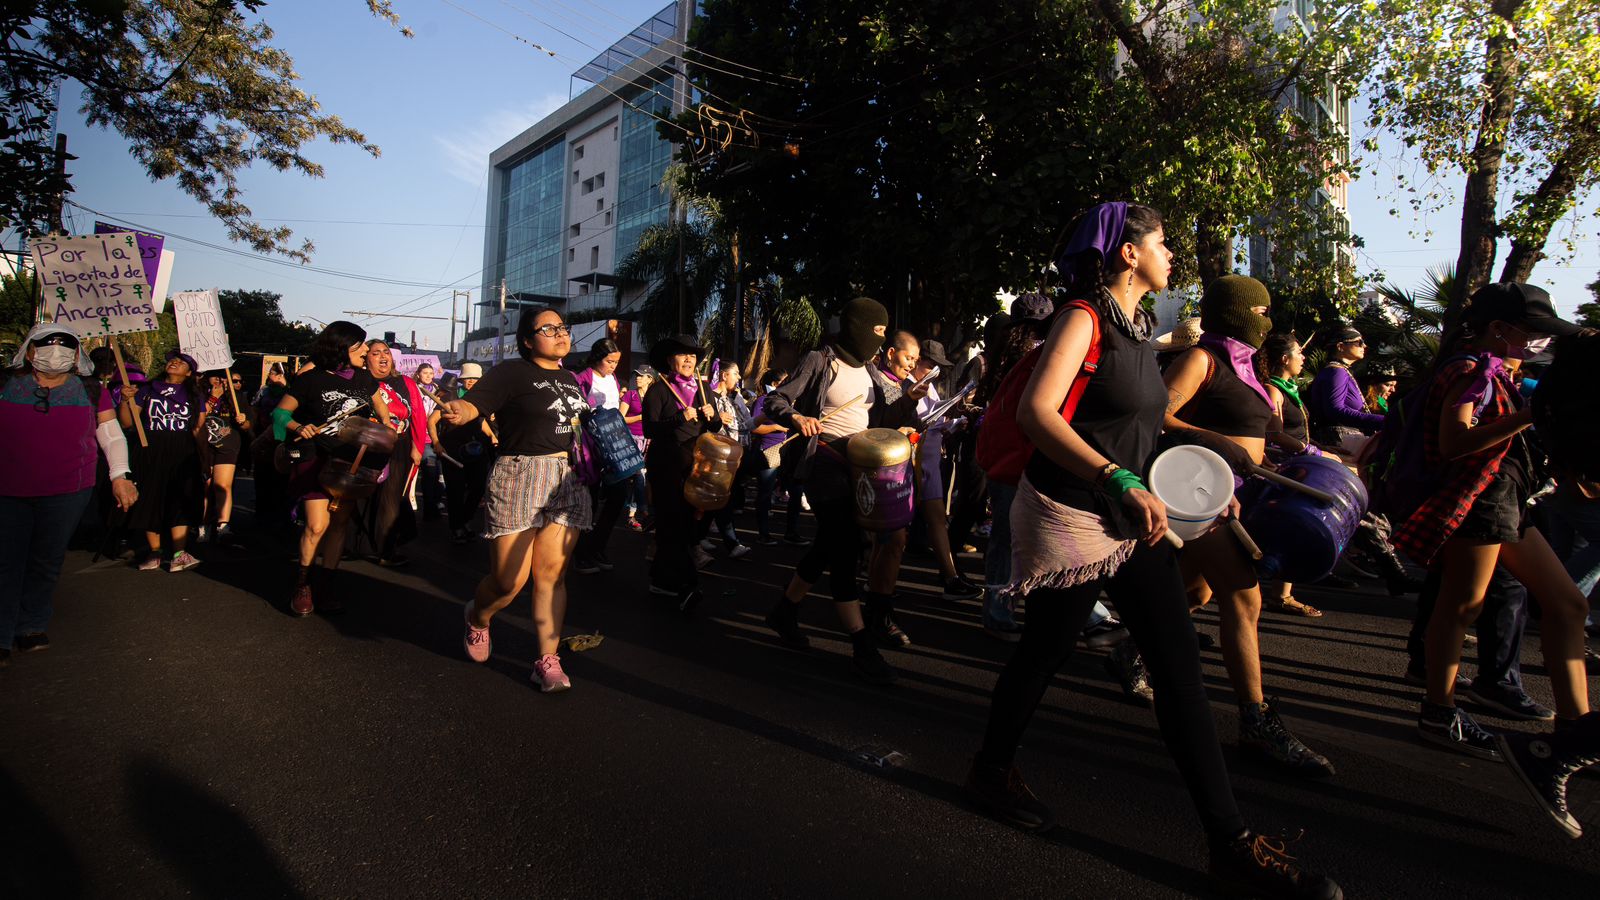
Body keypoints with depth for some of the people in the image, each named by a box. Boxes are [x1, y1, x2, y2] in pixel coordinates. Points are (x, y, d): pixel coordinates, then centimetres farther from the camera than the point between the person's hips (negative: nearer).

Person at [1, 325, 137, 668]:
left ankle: (30, 627, 24)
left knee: (46, 563, 8)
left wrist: (120, 476, 3)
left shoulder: (91, 390, 5)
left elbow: (112, 435, 10)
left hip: (66, 494, 0)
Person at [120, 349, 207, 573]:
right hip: (150, 453, 1)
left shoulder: (195, 395, 11)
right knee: (151, 500, 4)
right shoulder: (148, 390, 11)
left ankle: (179, 554, -10)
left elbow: (199, 430, 7)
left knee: (181, 500, -8)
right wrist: (126, 400, -8)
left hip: (183, 456, -1)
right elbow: (127, 423, 8)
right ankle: (154, 552, 14)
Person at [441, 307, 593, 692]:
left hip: (568, 480, 5)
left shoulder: (569, 378, 16)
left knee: (552, 573, 1)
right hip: (518, 477, -5)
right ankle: (477, 619, 32)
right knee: (509, 580, -2)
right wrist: (457, 412, -39)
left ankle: (548, 659, 9)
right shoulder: (511, 372, -5)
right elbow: (472, 403, -18)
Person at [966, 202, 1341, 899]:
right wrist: (1120, 482, -34)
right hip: (1069, 518, -8)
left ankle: (1230, 842, 12)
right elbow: (1036, 411, -26)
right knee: (1043, 654, 7)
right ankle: (990, 770, 33)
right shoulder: (1084, 317, -12)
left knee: (1181, 668, 4)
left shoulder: (1130, 327, 14)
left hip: (1128, 521, 8)